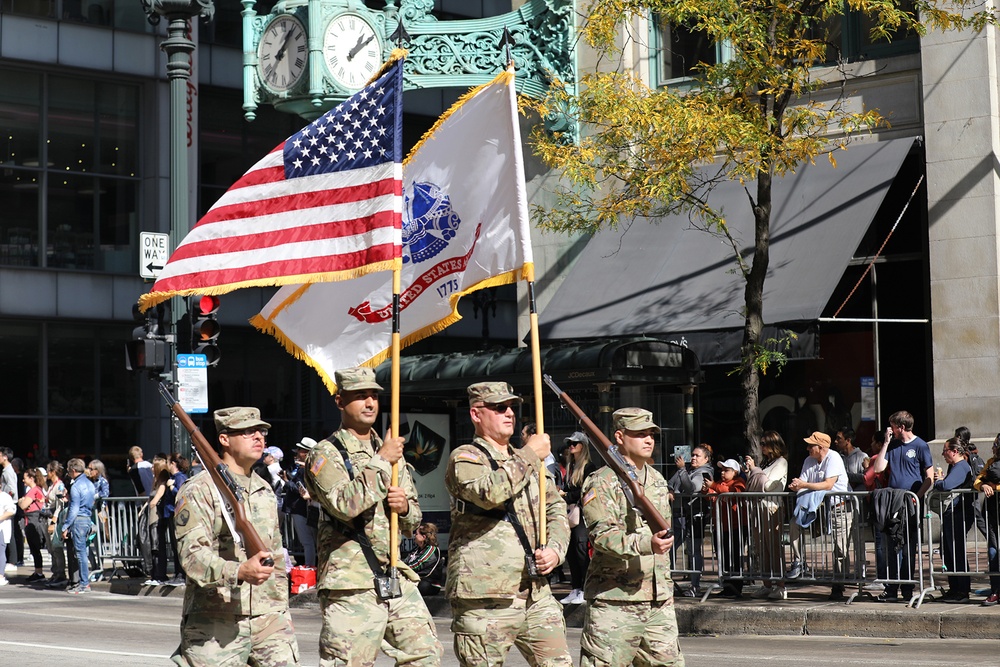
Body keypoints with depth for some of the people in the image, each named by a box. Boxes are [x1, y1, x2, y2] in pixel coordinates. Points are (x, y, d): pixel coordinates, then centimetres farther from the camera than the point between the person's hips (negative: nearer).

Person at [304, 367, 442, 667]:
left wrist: (404, 506, -2)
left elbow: (413, 520, 23)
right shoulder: (326, 454, -3)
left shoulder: (389, 451, 19)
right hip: (352, 583, -7)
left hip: (397, 576, 7)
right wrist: (381, 462, -14)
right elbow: (345, 504, -21)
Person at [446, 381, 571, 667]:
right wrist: (530, 454, -13)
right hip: (485, 598, -7)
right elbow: (489, 492, -24)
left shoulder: (526, 461, 21)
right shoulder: (465, 458, -3)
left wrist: (555, 549, 3)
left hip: (536, 594, 7)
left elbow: (557, 511, 23)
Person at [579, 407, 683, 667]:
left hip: (659, 600, 7)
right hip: (614, 600, -7)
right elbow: (603, 535, -20)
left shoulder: (658, 480, 17)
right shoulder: (602, 482, -8)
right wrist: (647, 544, -34)